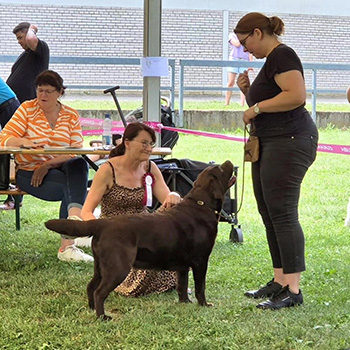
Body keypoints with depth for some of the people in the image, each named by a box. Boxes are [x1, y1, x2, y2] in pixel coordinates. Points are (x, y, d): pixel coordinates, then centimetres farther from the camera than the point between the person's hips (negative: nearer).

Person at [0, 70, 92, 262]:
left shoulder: (71, 116, 7)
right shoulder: (27, 109, 3)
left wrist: (47, 165, -18)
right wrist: (23, 141, -31)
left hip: (60, 169, 2)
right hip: (28, 172, -2)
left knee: (79, 165, -34)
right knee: (73, 188, -29)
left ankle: (74, 218, -50)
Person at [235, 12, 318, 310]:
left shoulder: (282, 55, -11)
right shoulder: (272, 60, 20)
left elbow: (297, 95, -25)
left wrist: (257, 107, -16)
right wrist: (248, 92, 10)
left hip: (289, 140, -11)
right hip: (269, 144, 11)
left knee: (282, 214, -12)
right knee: (270, 215, 12)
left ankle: (292, 290, -11)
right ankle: (279, 282, 18)